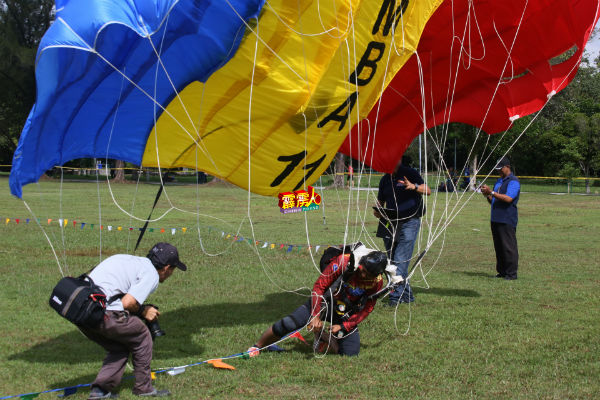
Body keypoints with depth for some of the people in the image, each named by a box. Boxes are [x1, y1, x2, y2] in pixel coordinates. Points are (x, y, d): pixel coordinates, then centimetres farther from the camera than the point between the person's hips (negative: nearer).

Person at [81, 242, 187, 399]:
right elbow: (127, 303, -13)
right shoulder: (151, 275, 1)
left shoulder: (125, 259, 25)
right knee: (142, 337, 14)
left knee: (119, 348, 24)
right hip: (102, 313, -8)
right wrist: (143, 311, 10)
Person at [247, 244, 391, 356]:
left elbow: (367, 309, -5)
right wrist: (315, 316, -24)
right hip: (324, 302, -3)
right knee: (288, 325, -20)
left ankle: (325, 336, 18)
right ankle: (258, 346, 5)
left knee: (350, 353, -13)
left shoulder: (377, 282, -15)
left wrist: (343, 326, -15)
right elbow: (319, 286, -19)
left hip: (346, 314, 3)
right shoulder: (344, 262, -25)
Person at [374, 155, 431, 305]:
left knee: (401, 260, -14)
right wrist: (377, 210, 1)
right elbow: (380, 201, 23)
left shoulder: (410, 173, -2)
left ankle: (396, 295, -16)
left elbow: (427, 191, -9)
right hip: (390, 224, 6)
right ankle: (407, 295, 19)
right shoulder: (385, 179, 15)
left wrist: (414, 187, -28)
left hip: (409, 222, -6)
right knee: (392, 261, 8)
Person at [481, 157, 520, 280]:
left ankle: (511, 273, -4)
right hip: (496, 219, 9)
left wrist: (491, 192, -20)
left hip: (507, 220, -9)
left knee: (509, 247, -7)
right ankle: (502, 271, 17)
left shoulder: (513, 181, -7)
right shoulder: (499, 181, 22)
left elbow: (508, 198, -21)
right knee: (498, 247, 10)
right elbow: (493, 201, 25)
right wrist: (487, 195, 4)